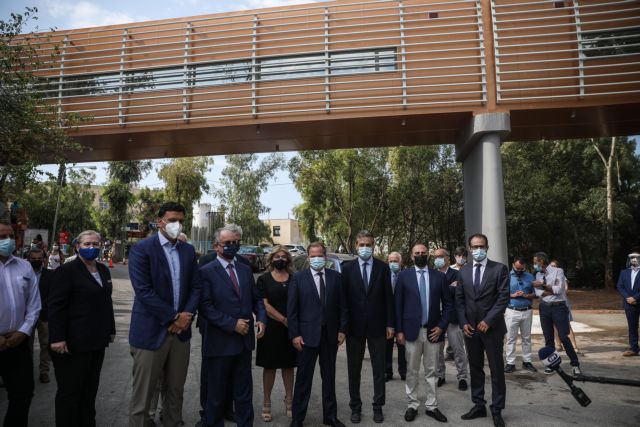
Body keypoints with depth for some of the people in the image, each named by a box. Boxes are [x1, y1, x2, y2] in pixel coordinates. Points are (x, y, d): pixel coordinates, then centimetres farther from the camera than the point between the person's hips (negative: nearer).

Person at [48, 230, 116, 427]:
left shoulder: (103, 270, 12)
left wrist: (110, 330, 15)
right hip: (73, 343, -6)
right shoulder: (67, 270, -8)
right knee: (70, 391, 5)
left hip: (97, 342, 7)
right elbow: (56, 306, -13)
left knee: (90, 389, 14)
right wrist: (57, 338, -19)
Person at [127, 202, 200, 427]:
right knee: (142, 394, 7)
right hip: (151, 331, -5)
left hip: (180, 330, 5)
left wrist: (187, 315, -9)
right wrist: (174, 317, -14)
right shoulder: (142, 248, -8)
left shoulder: (189, 250, 9)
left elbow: (195, 287, 7)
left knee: (175, 390, 15)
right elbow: (143, 290, -15)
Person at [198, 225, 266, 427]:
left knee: (244, 392, 16)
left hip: (244, 341, 5)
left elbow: (256, 299, 13)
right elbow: (205, 307, -15)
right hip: (220, 342, -5)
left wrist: (261, 319, -5)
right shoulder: (206, 272, -8)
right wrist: (232, 324, -18)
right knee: (216, 394, 13)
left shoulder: (245, 270, 9)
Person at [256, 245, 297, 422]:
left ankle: (289, 400, 26)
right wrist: (283, 320, -13)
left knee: (288, 365, 11)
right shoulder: (264, 279, -1)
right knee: (270, 366, 7)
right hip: (271, 328, -2)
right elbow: (264, 305, -8)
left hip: (290, 328, 2)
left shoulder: (294, 279, 5)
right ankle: (266, 403, 21)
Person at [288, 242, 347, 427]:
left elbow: (342, 305, 4)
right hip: (307, 334, -2)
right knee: (303, 378, 8)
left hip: (330, 335, 2)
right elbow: (291, 309, -5)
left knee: (329, 377, 15)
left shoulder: (335, 276, 2)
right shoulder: (298, 277, -3)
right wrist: (294, 334, -9)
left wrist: (342, 330, -1)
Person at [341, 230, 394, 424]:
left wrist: (390, 324, -3)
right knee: (354, 369, 11)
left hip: (377, 325, 0)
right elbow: (344, 298, -2)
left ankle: (378, 407, 25)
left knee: (379, 368, 10)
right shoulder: (347, 268, -2)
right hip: (354, 326, 0)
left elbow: (388, 297, 0)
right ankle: (355, 407, 25)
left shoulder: (383, 267, 0)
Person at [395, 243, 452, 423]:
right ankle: (412, 405, 21)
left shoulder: (439, 276, 4)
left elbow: (448, 304, 6)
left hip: (433, 331, 1)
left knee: (431, 372, 11)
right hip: (412, 330, -1)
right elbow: (398, 304, -1)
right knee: (412, 372, 8)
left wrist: (441, 326, -4)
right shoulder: (404, 276, 0)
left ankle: (431, 406, 23)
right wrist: (399, 330, -5)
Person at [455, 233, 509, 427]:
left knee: (497, 370, 4)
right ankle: (478, 406, 24)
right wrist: (464, 322, -2)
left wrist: (488, 321, -15)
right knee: (475, 369, 12)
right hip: (470, 327, 4)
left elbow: (504, 297, -9)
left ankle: (497, 410, 16)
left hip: (492, 327, -3)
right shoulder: (463, 270, 8)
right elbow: (459, 298, 8)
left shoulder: (499, 268, -4)